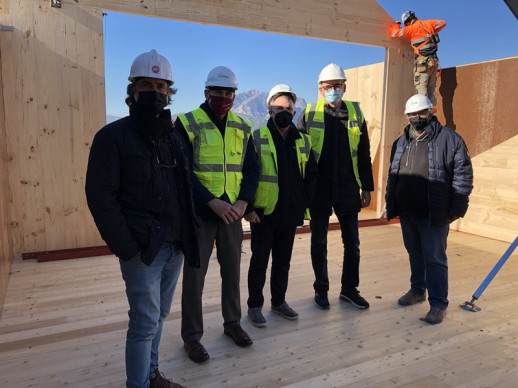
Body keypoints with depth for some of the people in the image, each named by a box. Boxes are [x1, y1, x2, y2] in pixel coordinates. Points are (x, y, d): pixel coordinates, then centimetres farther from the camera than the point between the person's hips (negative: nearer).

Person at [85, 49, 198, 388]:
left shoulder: (175, 137, 12)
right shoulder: (114, 136, -7)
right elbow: (101, 196, -11)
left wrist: (189, 232, 7)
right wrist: (125, 246, -16)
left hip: (175, 245, 6)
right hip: (142, 247, -6)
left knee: (159, 315, 18)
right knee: (146, 320, -1)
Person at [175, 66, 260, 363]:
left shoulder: (242, 127, 6)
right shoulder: (187, 123, -7)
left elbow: (252, 169, 7)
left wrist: (243, 202, -8)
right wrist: (212, 201, -20)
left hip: (233, 212, 4)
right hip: (200, 212, -4)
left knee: (232, 270, 15)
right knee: (195, 275, 6)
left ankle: (232, 323, 35)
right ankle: (192, 336, 23)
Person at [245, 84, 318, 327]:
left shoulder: (303, 141, 8)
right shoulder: (257, 138, -6)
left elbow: (312, 174, 15)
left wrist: (305, 202, 7)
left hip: (291, 214, 4)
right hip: (263, 213, -4)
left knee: (283, 261, 16)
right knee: (259, 261, 8)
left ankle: (279, 301, 33)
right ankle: (254, 306, 22)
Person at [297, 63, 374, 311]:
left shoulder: (355, 114, 6)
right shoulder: (309, 114, -1)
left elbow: (364, 155, 10)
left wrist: (366, 188, 7)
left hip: (348, 190, 2)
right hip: (318, 190, -2)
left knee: (352, 243, 10)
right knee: (319, 243, 9)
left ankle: (349, 289, 27)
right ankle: (321, 289, 26)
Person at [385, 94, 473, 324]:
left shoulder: (449, 139, -6)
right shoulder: (401, 143, 12)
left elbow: (463, 175, -8)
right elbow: (392, 175, 16)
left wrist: (456, 208, -12)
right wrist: (391, 205, 12)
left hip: (433, 216, -5)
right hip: (406, 213, 6)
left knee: (434, 259, 1)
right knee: (415, 254, 19)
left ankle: (438, 303, 15)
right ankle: (417, 290, 36)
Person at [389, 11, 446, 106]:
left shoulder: (412, 28, -3)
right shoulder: (427, 23, 15)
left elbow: (394, 33, -3)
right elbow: (442, 23, 28)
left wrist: (396, 24, 18)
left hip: (422, 60, -7)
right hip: (434, 60, 7)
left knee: (421, 86, -11)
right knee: (431, 87, 9)